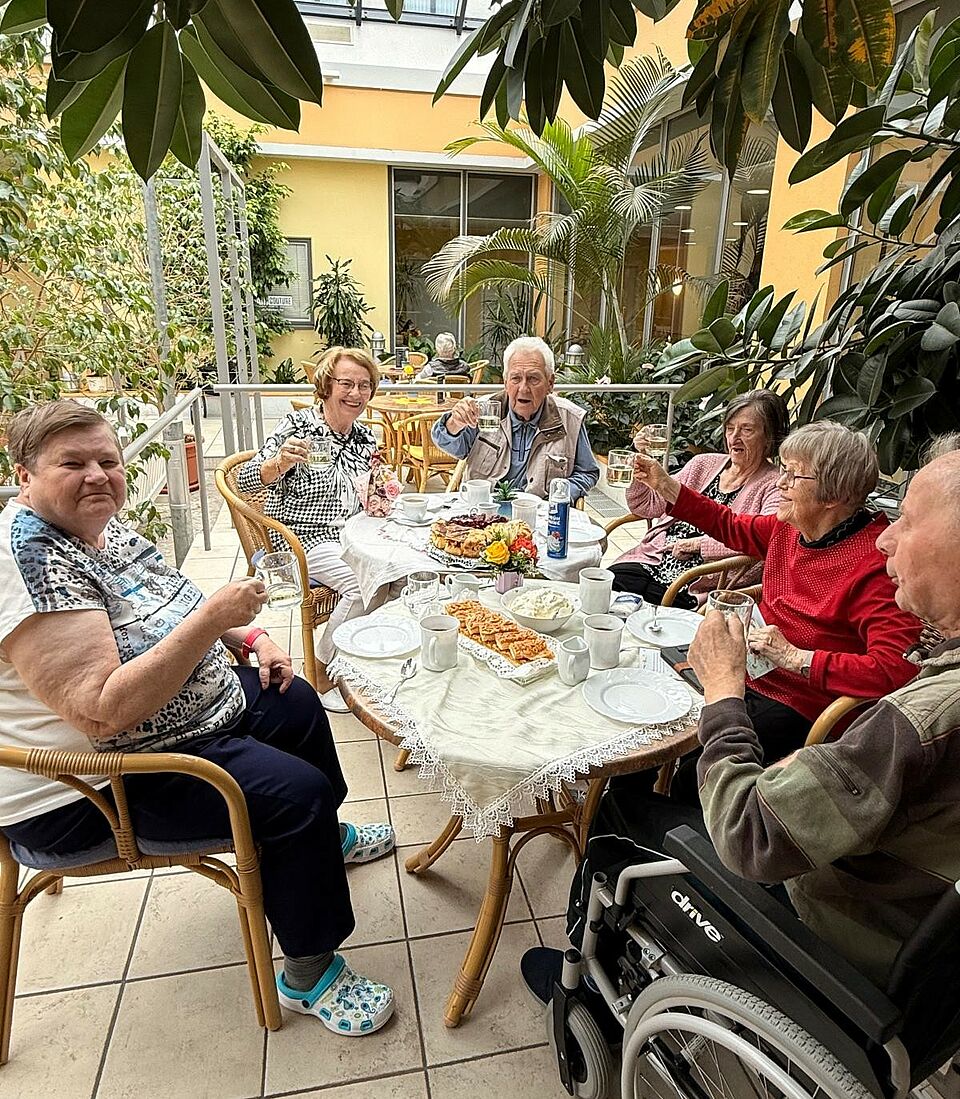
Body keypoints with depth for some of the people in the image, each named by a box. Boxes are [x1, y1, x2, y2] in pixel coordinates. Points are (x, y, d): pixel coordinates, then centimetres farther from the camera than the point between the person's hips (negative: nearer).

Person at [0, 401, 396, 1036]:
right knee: (297, 793, -19)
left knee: (297, 702, 18)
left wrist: (251, 636, 3)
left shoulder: (103, 525, 1)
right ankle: (309, 974, 6)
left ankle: (328, 839, 43)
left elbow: (150, 615, 17)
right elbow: (103, 712, -35)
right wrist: (213, 616, -36)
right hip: (96, 790, -10)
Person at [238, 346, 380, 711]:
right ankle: (322, 675, -6)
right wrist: (280, 461, -32)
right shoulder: (298, 425, -7)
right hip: (302, 539, -6)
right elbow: (245, 481, -13)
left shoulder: (366, 437, 11)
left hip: (350, 536, 6)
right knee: (363, 584, -28)